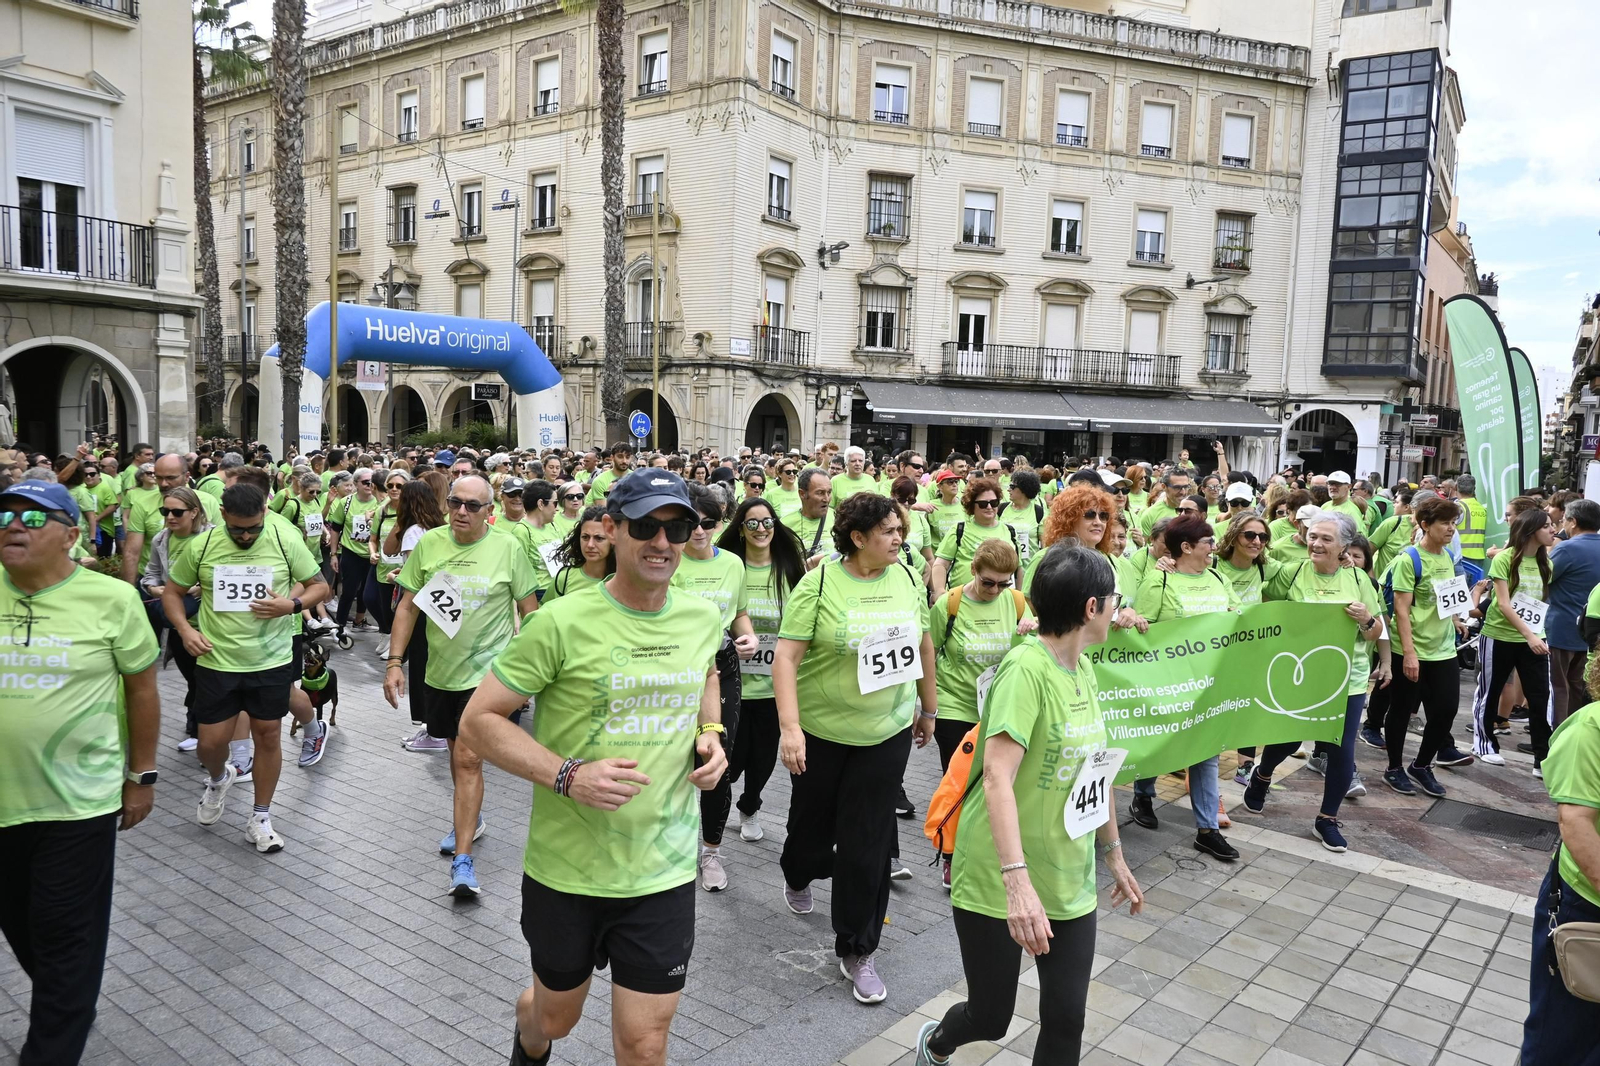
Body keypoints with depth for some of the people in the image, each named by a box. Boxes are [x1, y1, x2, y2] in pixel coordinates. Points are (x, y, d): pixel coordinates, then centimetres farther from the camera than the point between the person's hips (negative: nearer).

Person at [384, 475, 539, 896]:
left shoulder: (508, 547, -8)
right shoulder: (429, 543, -1)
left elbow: (529, 609, -1)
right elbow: (407, 606, 5)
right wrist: (395, 662, 1)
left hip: (486, 669, -4)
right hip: (439, 669, 4)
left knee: (468, 757, -11)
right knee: (455, 749, 21)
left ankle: (463, 860, -7)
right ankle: (470, 819, 45)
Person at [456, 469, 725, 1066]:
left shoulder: (703, 617, -2)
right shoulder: (562, 622, -17)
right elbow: (478, 720, -12)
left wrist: (711, 736, 1)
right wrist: (568, 775, -24)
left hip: (665, 869, 2)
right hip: (567, 868, -2)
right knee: (555, 1015, 24)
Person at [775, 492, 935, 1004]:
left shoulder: (906, 577, 0)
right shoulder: (819, 583, -13)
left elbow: (923, 644, 11)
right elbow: (786, 656, -17)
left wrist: (928, 708, 17)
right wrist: (789, 727, -26)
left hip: (887, 731, 2)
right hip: (820, 729, -2)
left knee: (868, 844, 3)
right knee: (813, 820, 17)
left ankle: (857, 952, 19)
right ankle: (798, 876, 53)